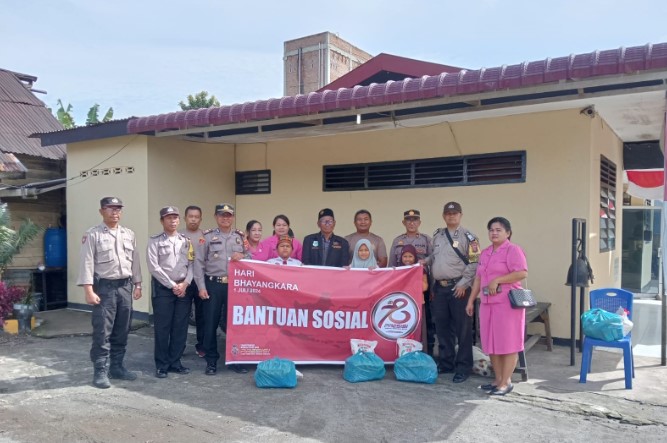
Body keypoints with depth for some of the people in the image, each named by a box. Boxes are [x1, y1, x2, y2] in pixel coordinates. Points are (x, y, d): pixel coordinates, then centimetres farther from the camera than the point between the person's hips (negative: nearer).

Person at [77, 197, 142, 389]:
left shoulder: (129, 234, 11)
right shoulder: (92, 234, -5)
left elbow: (135, 261, 15)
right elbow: (86, 263, -10)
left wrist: (137, 285, 11)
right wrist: (89, 290, -16)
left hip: (125, 286, 5)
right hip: (104, 287, -5)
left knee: (121, 331, 11)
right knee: (102, 332, -2)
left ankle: (117, 367, 23)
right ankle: (100, 372, 8)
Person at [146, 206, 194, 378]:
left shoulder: (186, 241, 11)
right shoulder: (155, 241, -1)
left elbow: (192, 264, 7)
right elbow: (154, 267, -8)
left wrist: (185, 283, -7)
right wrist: (172, 285, -11)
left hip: (184, 288, 4)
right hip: (163, 288, -3)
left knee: (180, 327, 7)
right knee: (162, 328, 1)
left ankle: (175, 362, 18)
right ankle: (162, 365, 12)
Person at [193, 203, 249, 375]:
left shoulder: (241, 237, 9)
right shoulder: (207, 236, 0)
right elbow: (199, 263, -3)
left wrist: (243, 257, -11)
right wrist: (201, 287, -9)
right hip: (213, 285, -2)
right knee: (210, 324, 3)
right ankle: (211, 361, 16)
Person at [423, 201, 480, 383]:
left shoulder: (468, 237, -5)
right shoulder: (437, 236, 15)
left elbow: (475, 263, -10)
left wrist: (463, 284, -14)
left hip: (458, 288, -6)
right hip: (439, 288, 6)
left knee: (462, 328, 0)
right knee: (442, 328, 11)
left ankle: (463, 367, 9)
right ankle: (445, 363, 24)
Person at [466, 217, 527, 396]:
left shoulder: (513, 250, -6)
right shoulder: (485, 253, 18)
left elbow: (522, 273, -18)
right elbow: (478, 278, 18)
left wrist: (497, 280, -18)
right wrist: (471, 300, 14)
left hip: (507, 303, -8)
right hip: (487, 303, 8)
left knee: (507, 343, -2)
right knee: (491, 343, 10)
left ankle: (506, 382, 5)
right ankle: (498, 379, 20)